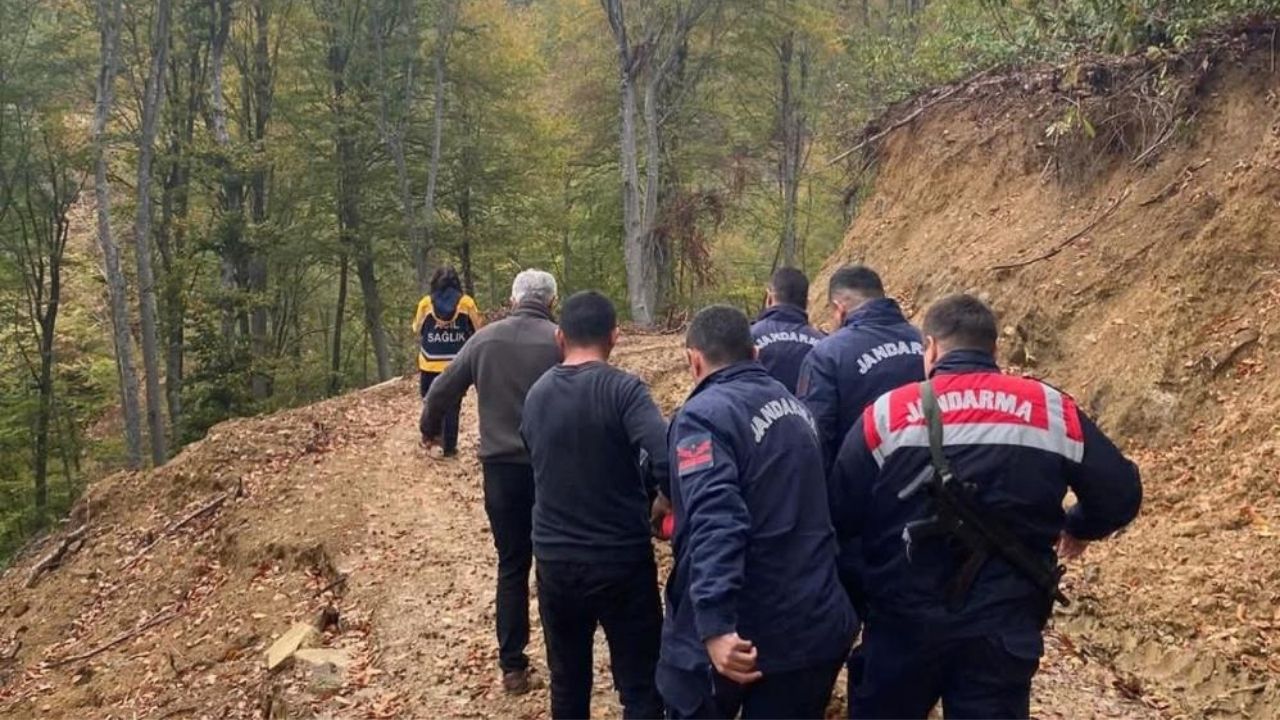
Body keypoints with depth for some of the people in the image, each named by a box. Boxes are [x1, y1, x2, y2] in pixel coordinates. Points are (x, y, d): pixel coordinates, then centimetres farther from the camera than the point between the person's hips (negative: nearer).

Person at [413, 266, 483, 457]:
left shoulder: (426, 303, -3)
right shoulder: (466, 303, -5)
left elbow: (418, 330, 7)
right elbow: (477, 330, 1)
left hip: (430, 364, 0)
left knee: (430, 400, 20)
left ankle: (428, 432, 1)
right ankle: (449, 447, 13)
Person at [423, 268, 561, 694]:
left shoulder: (485, 339, 2)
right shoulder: (561, 341, -8)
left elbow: (441, 390, 8)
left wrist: (431, 430, 26)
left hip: (501, 467, 2)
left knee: (511, 566, 13)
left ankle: (513, 667, 16)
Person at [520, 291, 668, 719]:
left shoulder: (536, 395, 4)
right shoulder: (622, 389, -13)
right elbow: (667, 458, -27)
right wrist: (644, 495, -7)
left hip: (554, 560, 5)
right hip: (621, 558, -5)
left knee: (567, 682, 19)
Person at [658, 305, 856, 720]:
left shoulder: (704, 415, -15)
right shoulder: (794, 406, 11)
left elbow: (713, 522, -29)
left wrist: (715, 624, -35)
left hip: (735, 638, -6)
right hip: (815, 626, 7)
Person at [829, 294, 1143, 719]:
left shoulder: (887, 414, -5)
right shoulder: (1053, 411, 0)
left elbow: (838, 516, -3)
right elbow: (1120, 494, 6)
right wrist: (1077, 527, 26)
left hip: (904, 623, 0)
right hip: (1004, 631, 1)